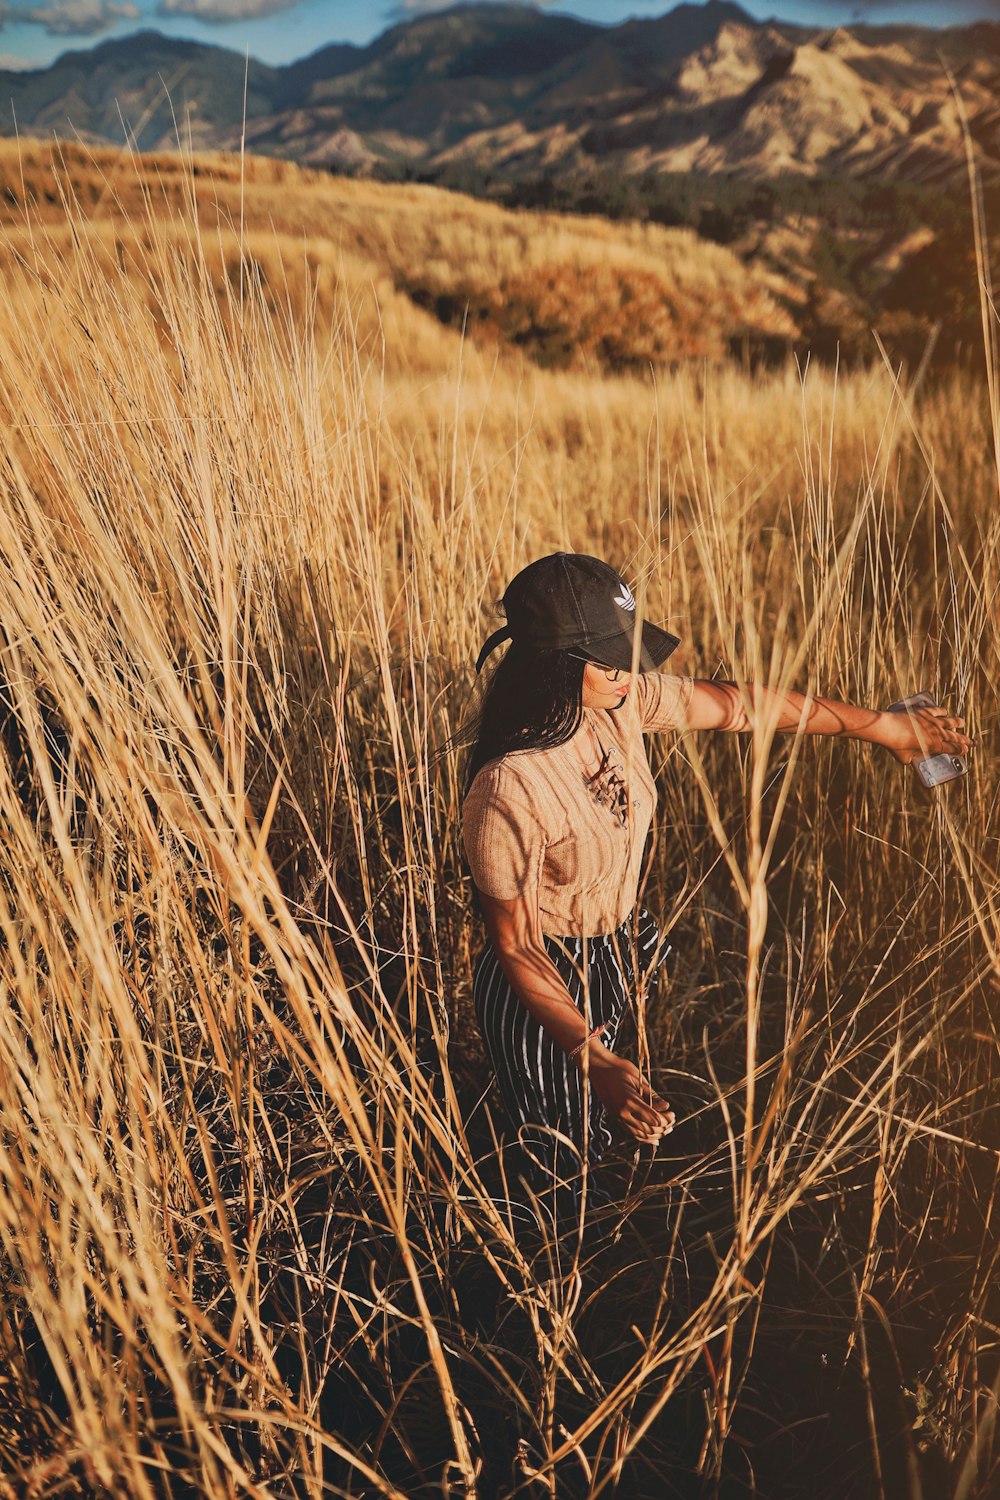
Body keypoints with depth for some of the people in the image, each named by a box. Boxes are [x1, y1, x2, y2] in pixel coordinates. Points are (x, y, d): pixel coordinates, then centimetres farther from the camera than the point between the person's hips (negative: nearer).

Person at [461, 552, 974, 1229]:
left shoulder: (622, 699, -15)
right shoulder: (506, 793, -34)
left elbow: (739, 703, -5)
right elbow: (515, 947, -23)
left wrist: (881, 725, 4)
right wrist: (593, 1060, -24)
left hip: (626, 944, 6)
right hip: (548, 988, -6)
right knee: (568, 1172, 16)